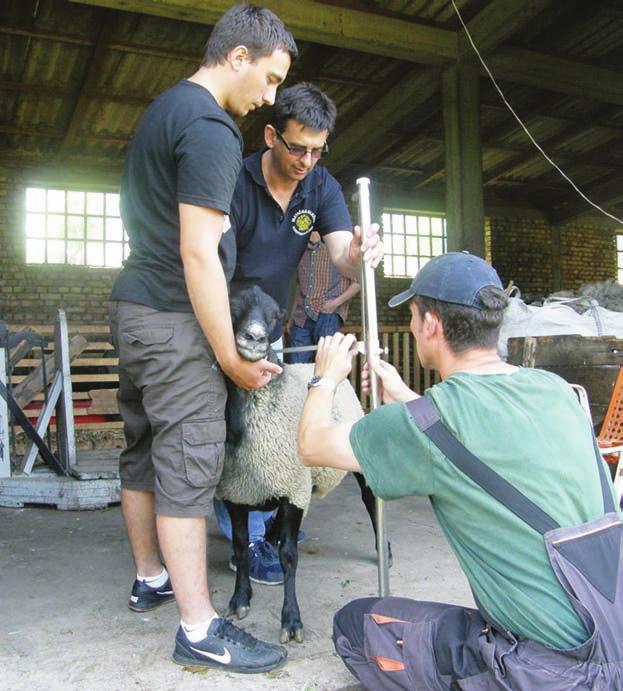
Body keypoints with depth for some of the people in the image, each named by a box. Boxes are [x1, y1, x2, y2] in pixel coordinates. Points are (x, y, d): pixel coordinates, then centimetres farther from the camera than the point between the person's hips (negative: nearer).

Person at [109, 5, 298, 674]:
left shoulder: (163, 108, 17)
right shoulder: (211, 129, -15)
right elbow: (198, 253, -21)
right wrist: (230, 356, -16)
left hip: (132, 306, 10)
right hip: (175, 320, -10)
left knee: (143, 450, 16)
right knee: (187, 465, -7)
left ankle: (150, 578, 31)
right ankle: (199, 629, 2)